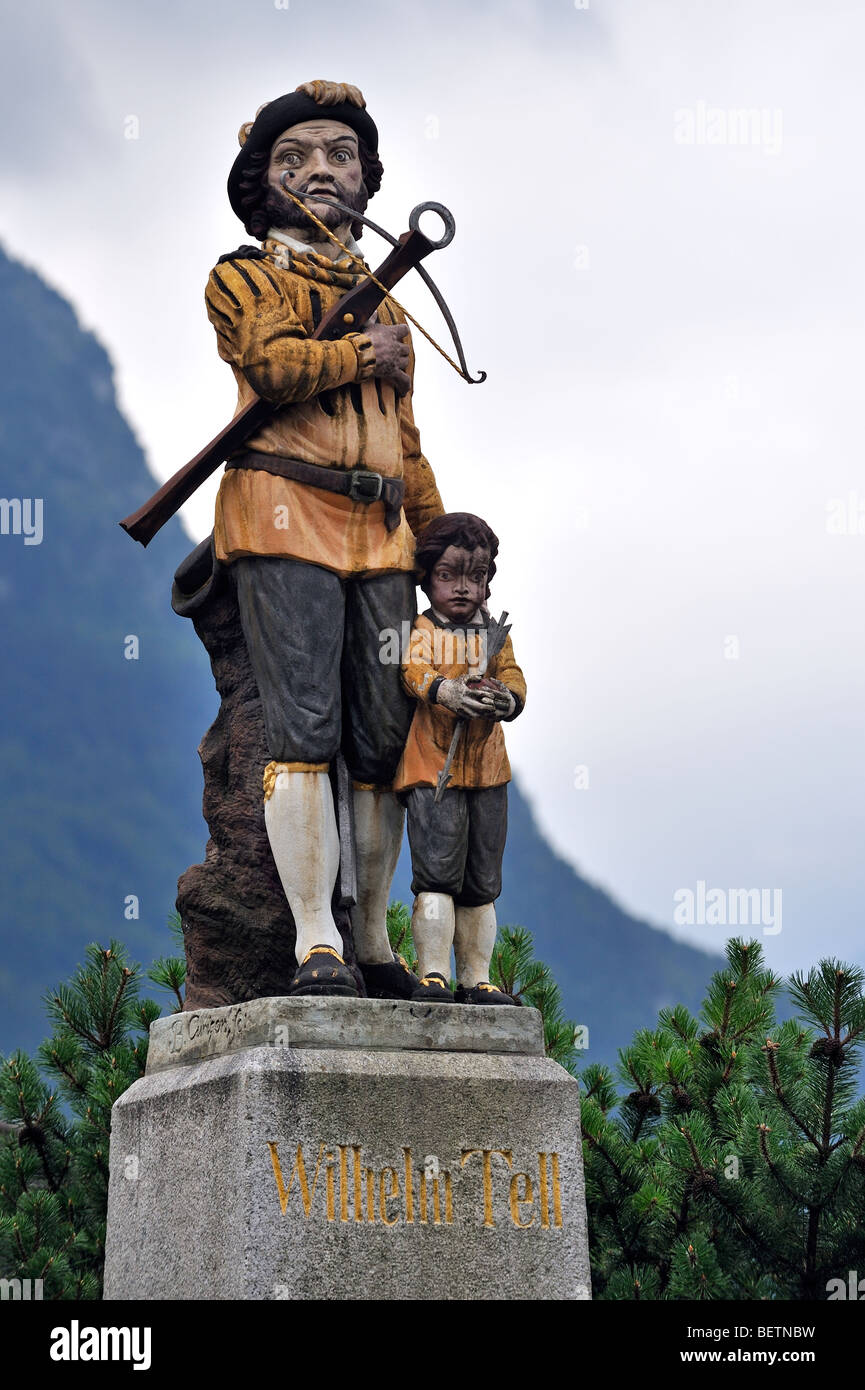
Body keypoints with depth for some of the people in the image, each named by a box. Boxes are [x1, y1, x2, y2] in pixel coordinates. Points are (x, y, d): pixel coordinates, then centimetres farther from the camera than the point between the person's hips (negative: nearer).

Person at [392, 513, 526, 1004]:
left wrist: (508, 698, -21)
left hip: (486, 766, 5)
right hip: (432, 762, -5)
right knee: (437, 871, -14)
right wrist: (446, 690, -34)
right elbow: (414, 670, -14)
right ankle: (433, 975, -12)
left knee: (481, 884, 8)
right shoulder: (422, 630, 4)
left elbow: (511, 673, 2)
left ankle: (477, 979, 15)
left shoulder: (495, 634, 16)